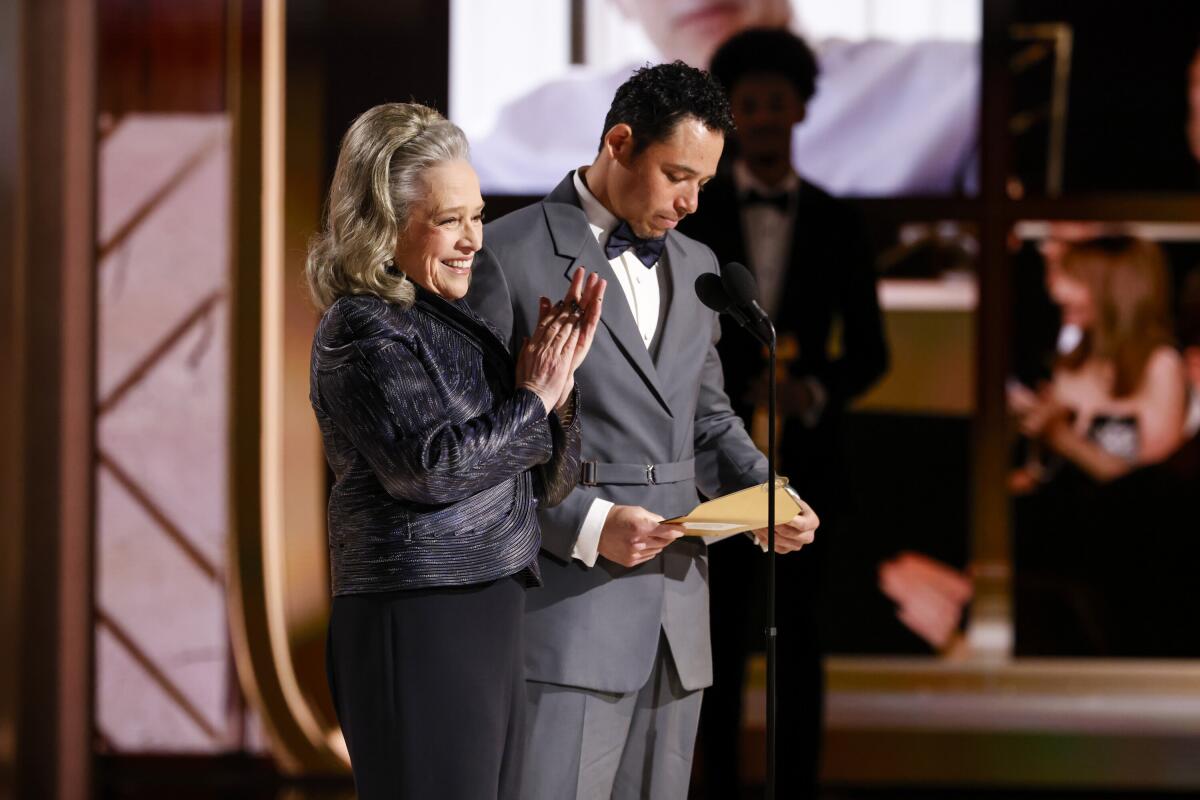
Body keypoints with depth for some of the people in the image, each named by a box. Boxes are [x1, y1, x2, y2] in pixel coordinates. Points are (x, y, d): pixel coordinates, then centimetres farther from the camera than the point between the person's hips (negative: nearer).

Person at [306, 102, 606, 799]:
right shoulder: (364, 330, -8)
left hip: (490, 612, 9)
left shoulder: (453, 321, 17)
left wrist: (560, 373, 0)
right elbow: (426, 465, -22)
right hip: (417, 628, -9)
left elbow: (546, 485, 16)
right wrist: (532, 403, -9)